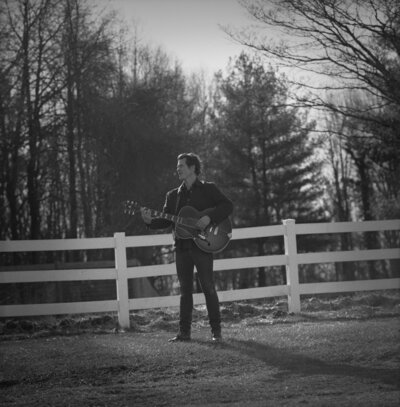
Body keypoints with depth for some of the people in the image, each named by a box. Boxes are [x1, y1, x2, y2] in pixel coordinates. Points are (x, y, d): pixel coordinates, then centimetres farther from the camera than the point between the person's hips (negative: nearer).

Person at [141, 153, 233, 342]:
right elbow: (166, 220, 13)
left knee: (208, 288, -4)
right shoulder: (173, 195, 15)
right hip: (182, 247, 5)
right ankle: (184, 332, 10)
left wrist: (209, 217, -19)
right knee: (185, 290, 7)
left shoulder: (208, 189, 2)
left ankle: (216, 331, 3)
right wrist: (150, 221, -6)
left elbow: (227, 205, -7)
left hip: (202, 245, -5)